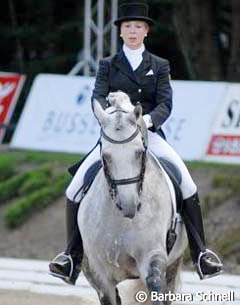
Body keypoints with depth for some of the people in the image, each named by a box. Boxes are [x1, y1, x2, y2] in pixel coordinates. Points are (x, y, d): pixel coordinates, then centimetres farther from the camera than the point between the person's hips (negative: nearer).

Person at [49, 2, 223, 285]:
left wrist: (148, 119, -23)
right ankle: (72, 256, -5)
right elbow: (98, 97, -3)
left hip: (149, 134, -1)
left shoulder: (160, 66, 11)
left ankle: (200, 253, -16)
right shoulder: (108, 65, 11)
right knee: (75, 189, -15)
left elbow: (164, 104, -1)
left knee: (187, 184, -21)